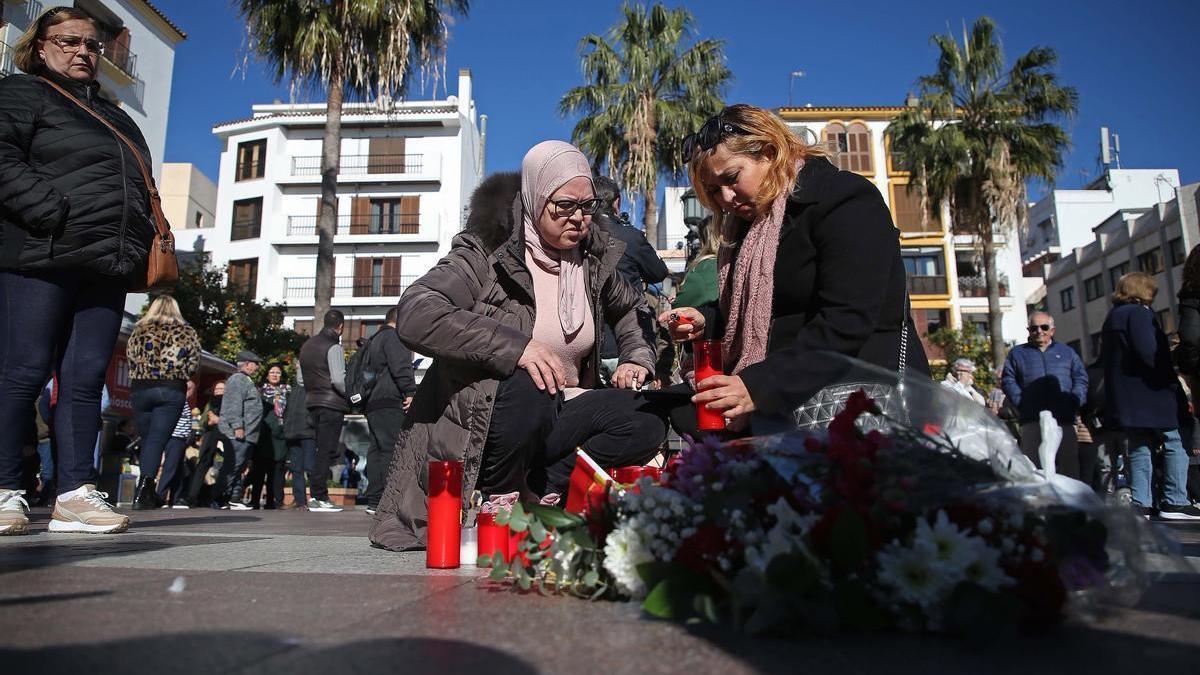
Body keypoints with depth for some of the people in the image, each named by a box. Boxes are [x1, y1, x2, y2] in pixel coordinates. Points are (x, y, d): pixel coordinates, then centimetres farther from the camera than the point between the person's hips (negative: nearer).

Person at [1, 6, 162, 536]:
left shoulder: (113, 116, 28)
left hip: (107, 268, 6)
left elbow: (140, 188, 28)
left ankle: (75, 493, 5)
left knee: (86, 378, 3)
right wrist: (57, 214, -18)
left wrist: (143, 243, 13)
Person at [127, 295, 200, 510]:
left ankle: (148, 491, 17)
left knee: (147, 440, 13)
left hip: (140, 388, 2)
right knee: (157, 440, -5)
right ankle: (143, 491, -17)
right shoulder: (187, 332, 6)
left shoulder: (139, 330, 9)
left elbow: (130, 357, 9)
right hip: (172, 390, -2)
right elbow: (193, 365, 2)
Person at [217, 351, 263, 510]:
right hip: (237, 434, -11)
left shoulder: (247, 381, 25)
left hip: (246, 435, 11)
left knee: (239, 468, 10)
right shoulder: (237, 379, -8)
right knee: (232, 467, -11)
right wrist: (238, 426, -22)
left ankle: (235, 499, 13)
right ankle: (220, 499, -8)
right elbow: (234, 405, -18)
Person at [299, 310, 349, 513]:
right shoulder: (334, 347, -11)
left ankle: (315, 495, 14)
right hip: (332, 404, -8)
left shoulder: (308, 345, 15)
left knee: (321, 450, 15)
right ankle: (320, 498, -3)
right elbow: (338, 380, -20)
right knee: (326, 452, -4)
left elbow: (302, 377, 18)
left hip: (313, 402, 8)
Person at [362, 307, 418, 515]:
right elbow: (401, 367, -17)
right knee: (392, 450, -11)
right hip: (390, 404, -10)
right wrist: (410, 391, -19)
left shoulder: (374, 340, 27)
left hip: (372, 404, 10)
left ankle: (373, 502, 11)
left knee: (376, 449, 9)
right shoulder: (395, 336, -3)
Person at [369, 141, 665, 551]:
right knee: (530, 389, -38)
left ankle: (536, 490, -17)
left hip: (549, 420, 5)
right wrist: (514, 345, -34)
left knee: (647, 420, -16)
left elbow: (631, 309, 26)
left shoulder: (594, 259, 6)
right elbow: (414, 315, -26)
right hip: (475, 426, -5)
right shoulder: (486, 254, -11)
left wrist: (637, 358, 4)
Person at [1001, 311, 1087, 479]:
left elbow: (1081, 378, 14)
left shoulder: (1067, 352, 22)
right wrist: (1021, 402, -7)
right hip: (1032, 420, -2)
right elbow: (1008, 381, 8)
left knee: (1069, 465, 0)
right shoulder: (1017, 353, 17)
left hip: (1064, 420, 2)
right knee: (1031, 467, -9)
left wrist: (1074, 402, -3)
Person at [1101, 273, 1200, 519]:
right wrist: (1171, 378, -12)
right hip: (1149, 393, -9)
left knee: (1139, 447, 10)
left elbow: (1105, 354, 20)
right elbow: (1149, 353, -21)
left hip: (1124, 397, 9)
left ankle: (1141, 504, 9)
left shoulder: (1113, 316, 18)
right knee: (1176, 443, -2)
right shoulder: (1138, 313, -10)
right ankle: (1175, 502, -4)